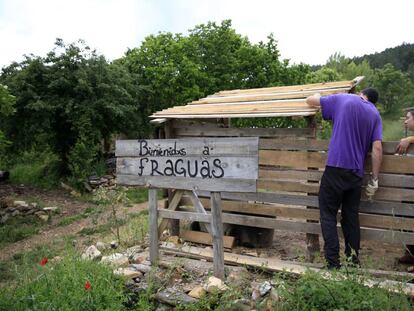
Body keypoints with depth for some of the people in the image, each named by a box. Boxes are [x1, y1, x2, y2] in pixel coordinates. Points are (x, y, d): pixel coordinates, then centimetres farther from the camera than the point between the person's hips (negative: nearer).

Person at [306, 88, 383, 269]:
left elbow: (309, 101, 10)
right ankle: (353, 260, 23)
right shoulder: (375, 114, 12)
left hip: (335, 168, -4)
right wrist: (374, 180, 6)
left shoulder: (341, 99, 5)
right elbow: (377, 148, 3)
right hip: (356, 173, 4)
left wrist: (318, 96, 34)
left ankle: (333, 263, -1)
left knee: (328, 215, 1)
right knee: (351, 216, 14)